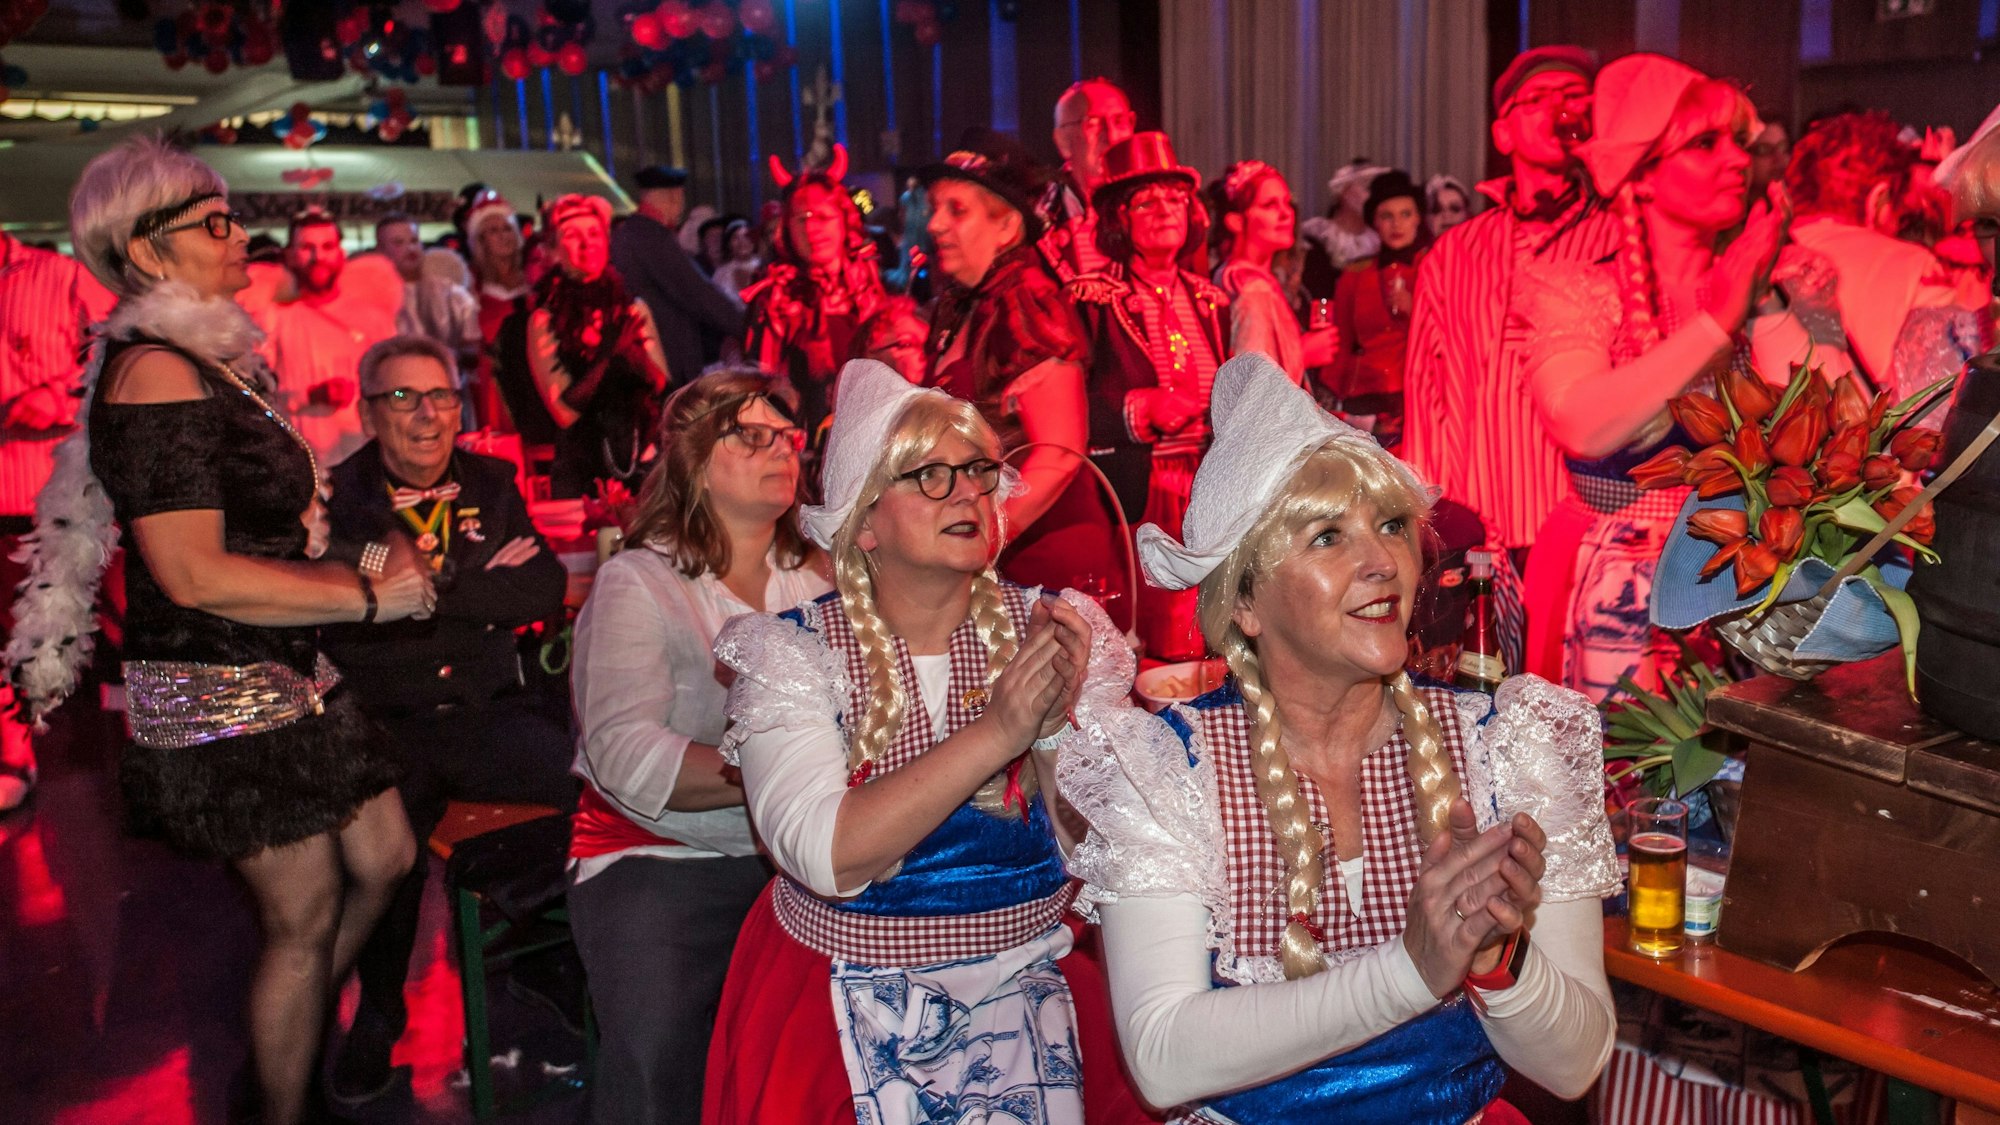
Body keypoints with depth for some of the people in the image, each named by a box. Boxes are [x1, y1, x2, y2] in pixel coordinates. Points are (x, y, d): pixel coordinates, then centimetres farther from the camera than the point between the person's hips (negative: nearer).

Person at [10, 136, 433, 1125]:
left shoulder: (216, 360, 12)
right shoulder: (155, 372, -18)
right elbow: (194, 575, -23)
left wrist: (369, 554, -1)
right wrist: (367, 593, -18)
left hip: (289, 677, 9)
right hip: (222, 698, -9)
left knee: (385, 859, 16)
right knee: (305, 918, 3)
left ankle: (298, 1036, 36)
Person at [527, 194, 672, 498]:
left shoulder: (633, 309, 7)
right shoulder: (545, 319, -3)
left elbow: (661, 384, 0)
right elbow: (564, 410, -10)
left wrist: (631, 348, -18)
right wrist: (608, 356, -19)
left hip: (643, 458, 3)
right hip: (581, 468, -2)